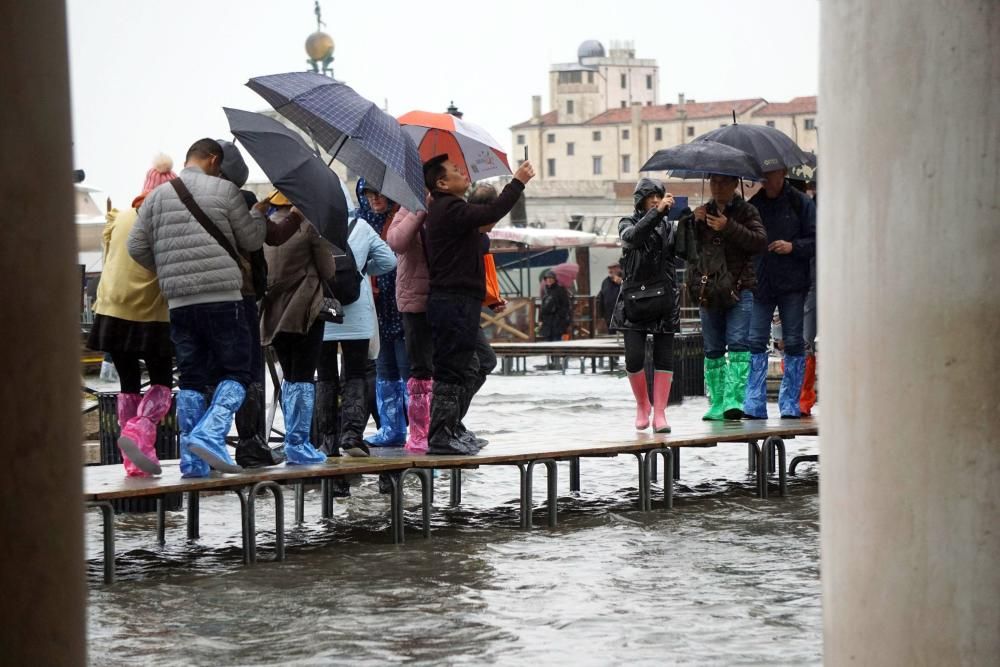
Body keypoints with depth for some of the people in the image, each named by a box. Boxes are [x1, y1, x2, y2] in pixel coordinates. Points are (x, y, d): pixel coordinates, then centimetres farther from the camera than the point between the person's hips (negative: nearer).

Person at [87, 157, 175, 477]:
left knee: (128, 385, 11)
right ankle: (138, 432, -19)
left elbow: (109, 262, 15)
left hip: (113, 313, 5)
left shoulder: (120, 220, 7)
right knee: (161, 383, 7)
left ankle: (134, 461, 7)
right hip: (150, 316, -5)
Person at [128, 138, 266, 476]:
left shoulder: (158, 195, 12)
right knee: (235, 372, 2)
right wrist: (259, 214, 25)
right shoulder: (223, 190, 0)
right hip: (222, 297, -5)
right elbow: (251, 240, 5)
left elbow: (137, 247, 10)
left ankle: (192, 459, 6)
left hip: (179, 301, 5)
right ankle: (209, 435, -18)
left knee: (191, 378, 10)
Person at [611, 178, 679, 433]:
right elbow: (633, 237, -19)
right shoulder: (628, 223, 4)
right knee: (634, 357, -10)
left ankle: (659, 412, 3)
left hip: (665, 298, 2)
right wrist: (657, 212, -28)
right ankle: (642, 404, 13)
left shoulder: (668, 225, 13)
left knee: (664, 356, -1)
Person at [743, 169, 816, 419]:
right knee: (755, 342, -3)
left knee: (793, 343, 1)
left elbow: (817, 240, -1)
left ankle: (790, 404, 8)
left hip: (792, 285, -3)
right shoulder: (753, 205, 10)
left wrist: (793, 247, -15)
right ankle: (754, 405, -1)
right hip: (761, 284, 3)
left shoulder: (800, 203, 1)